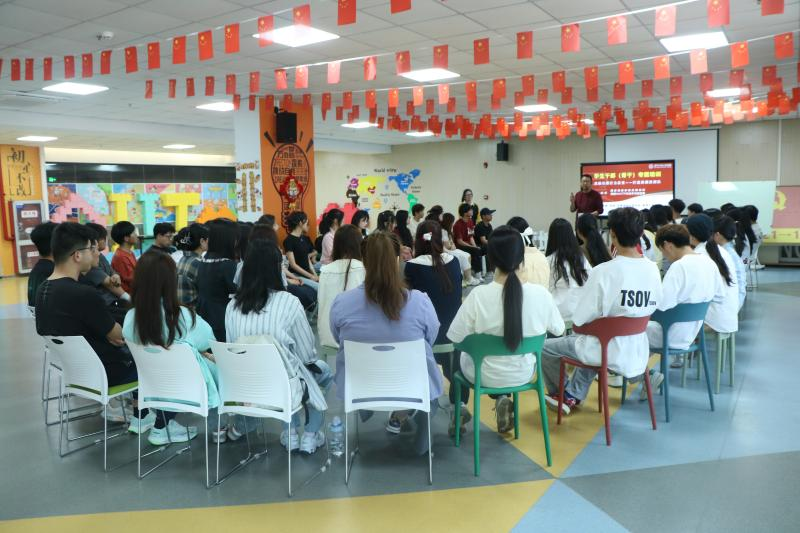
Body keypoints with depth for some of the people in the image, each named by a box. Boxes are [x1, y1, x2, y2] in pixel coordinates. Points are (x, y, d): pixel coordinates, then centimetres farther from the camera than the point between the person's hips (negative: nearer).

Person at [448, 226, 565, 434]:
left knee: (462, 355, 31)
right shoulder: (540, 293, -19)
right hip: (524, 373, 2)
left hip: (486, 376, -2)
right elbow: (558, 329, -2)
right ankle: (503, 401, 21)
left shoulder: (478, 295, -25)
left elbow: (455, 337, -15)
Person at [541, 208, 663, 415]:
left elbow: (579, 319, -17)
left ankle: (559, 392, 36)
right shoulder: (653, 269, -6)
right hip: (638, 353, 7)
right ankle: (573, 397, 33)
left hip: (609, 353, -7)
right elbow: (651, 309, 9)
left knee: (544, 346, 12)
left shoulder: (603, 271, -24)